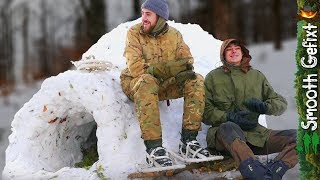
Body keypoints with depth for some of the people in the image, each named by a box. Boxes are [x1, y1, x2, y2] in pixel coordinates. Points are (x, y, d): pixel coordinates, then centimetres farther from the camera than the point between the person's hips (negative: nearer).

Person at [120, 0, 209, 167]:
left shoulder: (174, 35, 4)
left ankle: (188, 140, -19)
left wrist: (156, 68, -29)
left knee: (196, 81, -18)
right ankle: (153, 147, -41)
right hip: (135, 83, -4)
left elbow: (187, 61, -8)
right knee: (146, 81, -38)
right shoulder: (134, 33, -7)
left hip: (166, 84, 4)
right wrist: (173, 67, -27)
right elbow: (135, 67, -19)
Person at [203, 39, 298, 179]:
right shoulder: (213, 77, 13)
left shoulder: (256, 76, 20)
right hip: (223, 130, -4)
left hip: (254, 133, 4)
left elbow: (281, 103, 17)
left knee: (296, 137, -18)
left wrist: (265, 107, -6)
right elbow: (205, 111, 3)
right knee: (229, 127, -40)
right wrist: (229, 117, -14)